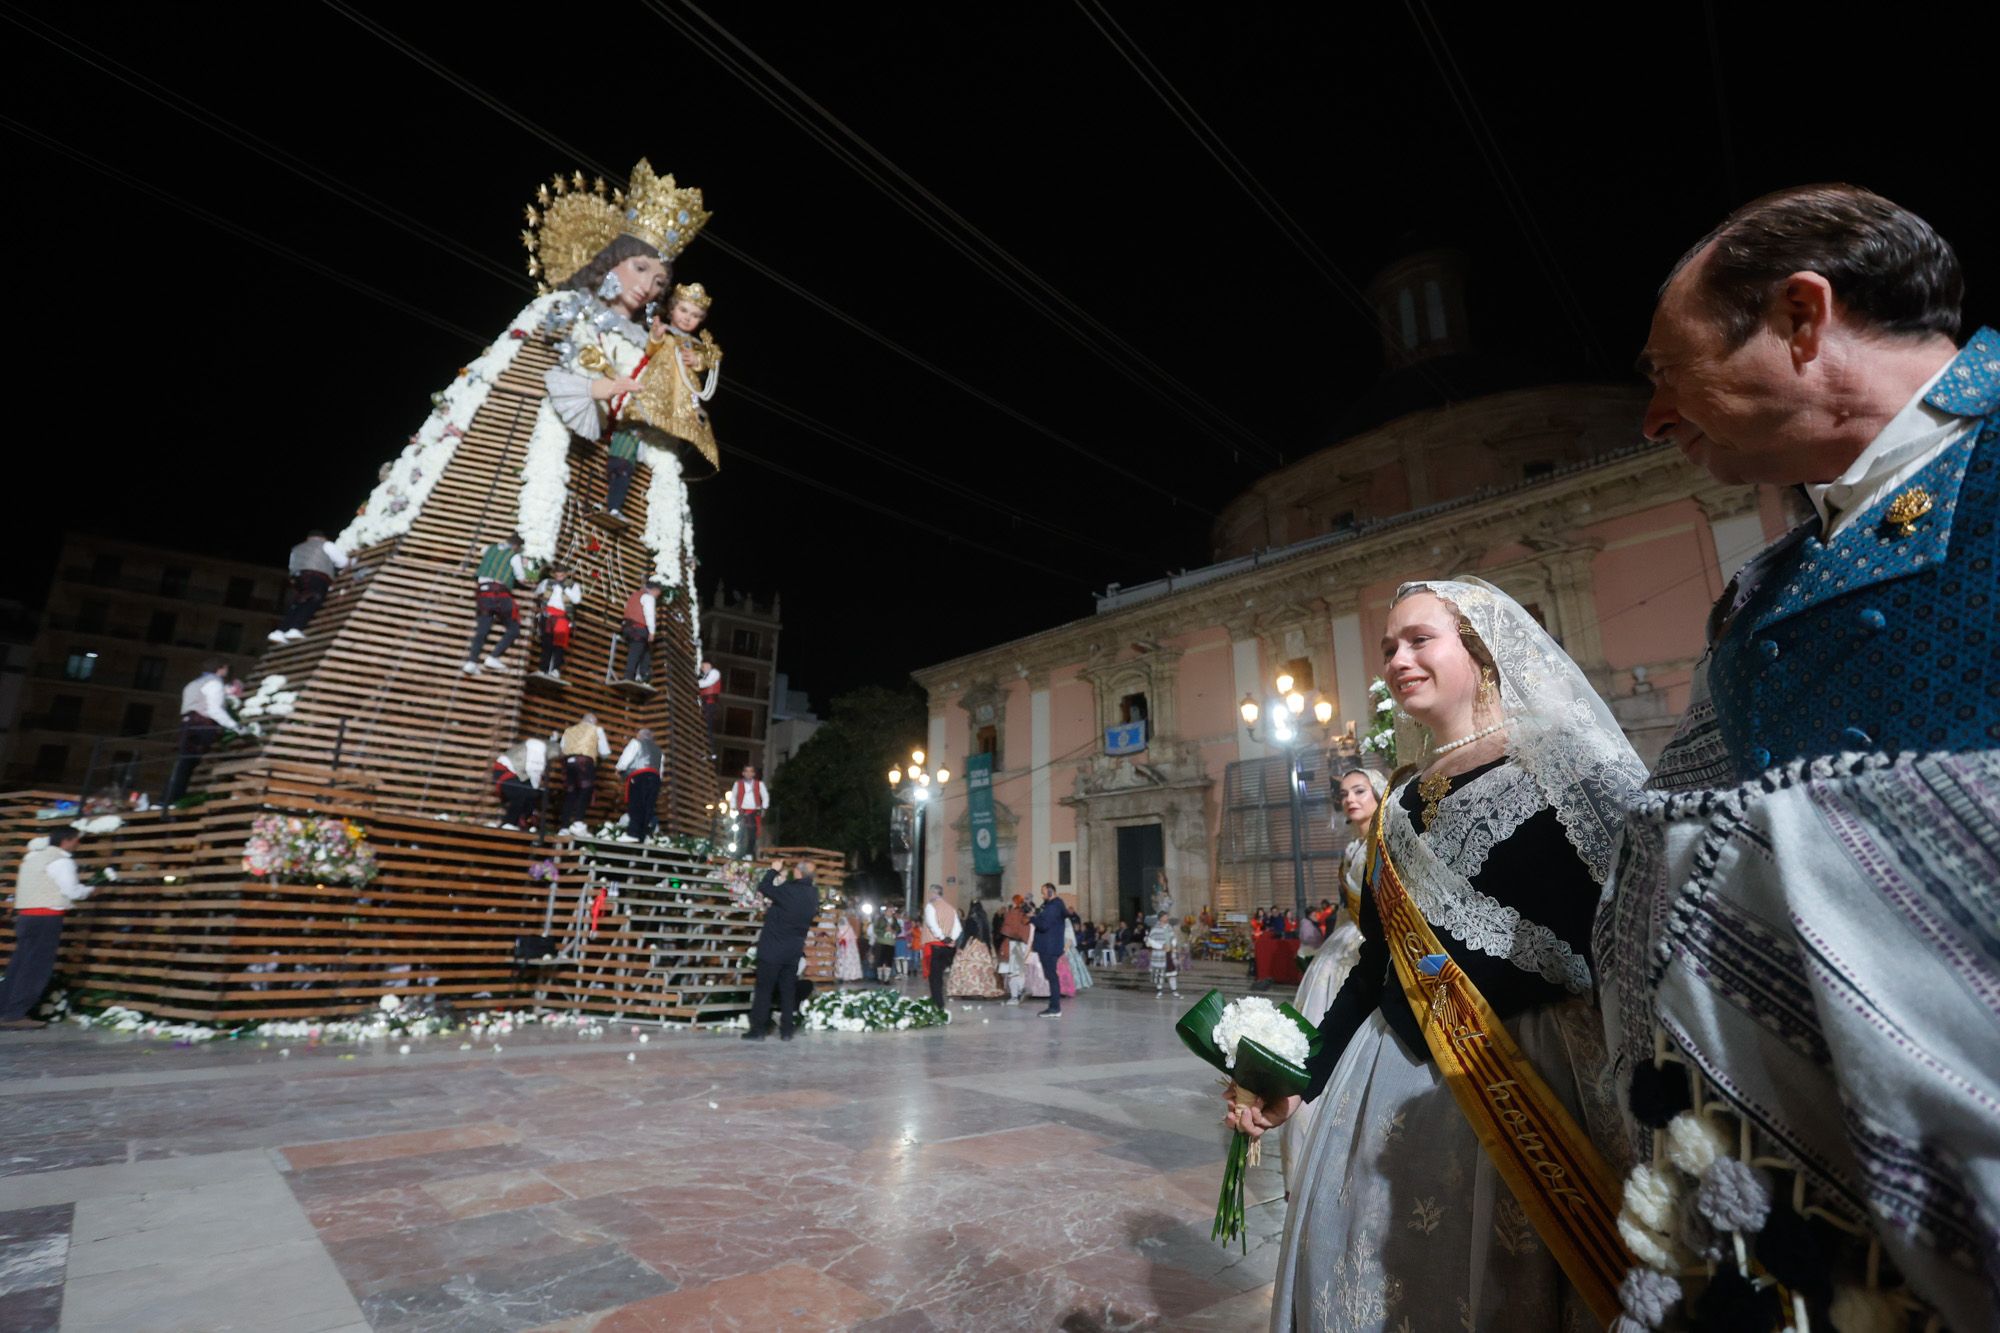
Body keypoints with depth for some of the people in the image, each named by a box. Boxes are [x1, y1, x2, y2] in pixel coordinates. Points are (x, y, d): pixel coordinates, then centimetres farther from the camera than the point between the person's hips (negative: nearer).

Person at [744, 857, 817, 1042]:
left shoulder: (788, 890, -19)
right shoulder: (814, 895, -1)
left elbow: (763, 887, -8)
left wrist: (774, 870, 7)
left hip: (772, 948, -5)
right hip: (794, 950, 5)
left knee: (764, 990, 3)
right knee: (788, 991, 11)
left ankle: (757, 1030, 6)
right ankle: (786, 1031, 13)